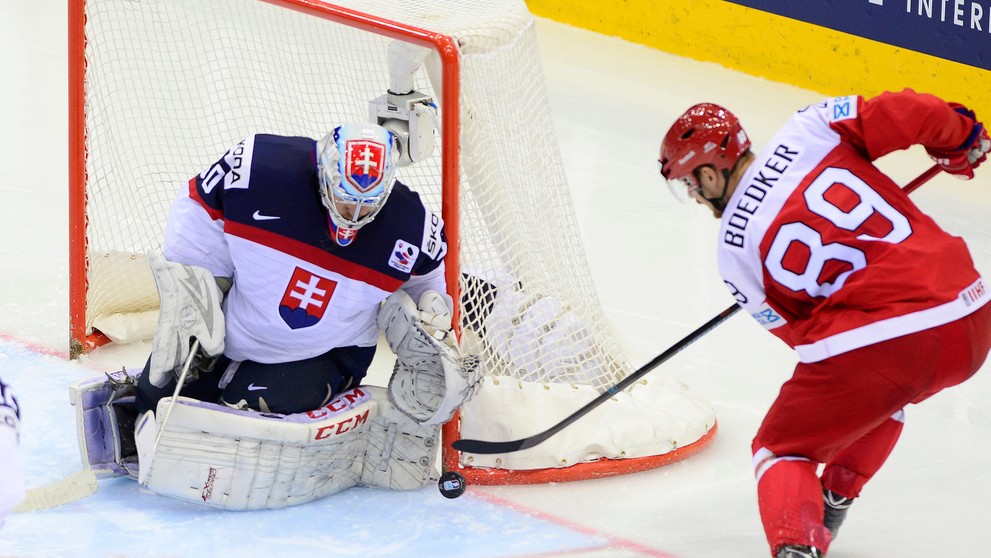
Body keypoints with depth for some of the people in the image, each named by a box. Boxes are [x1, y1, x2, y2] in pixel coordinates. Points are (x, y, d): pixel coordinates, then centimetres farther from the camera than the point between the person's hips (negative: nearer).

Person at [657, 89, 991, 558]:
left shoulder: (734, 250, 3)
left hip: (874, 345, -5)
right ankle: (833, 504, 45)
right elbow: (912, 114, 0)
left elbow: (798, 330, 10)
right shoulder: (809, 131, 5)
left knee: (782, 448, 14)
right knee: (881, 396, 38)